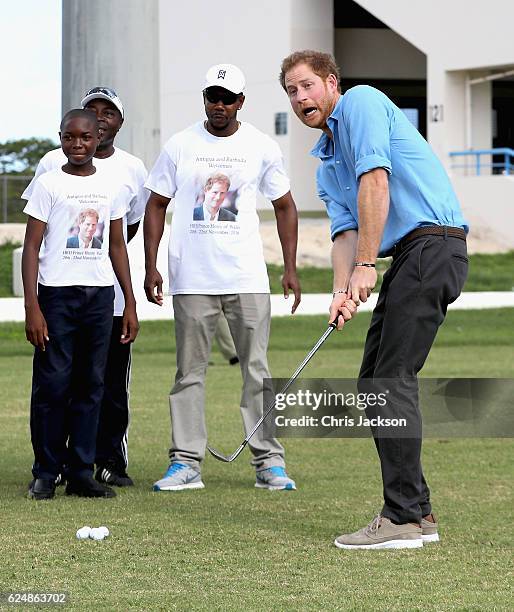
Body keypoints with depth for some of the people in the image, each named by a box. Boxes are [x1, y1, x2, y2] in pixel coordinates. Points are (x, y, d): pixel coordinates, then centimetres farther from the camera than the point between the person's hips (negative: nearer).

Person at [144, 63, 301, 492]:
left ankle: (269, 462, 3)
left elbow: (285, 207, 11)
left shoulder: (262, 147, 3)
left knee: (258, 371, -1)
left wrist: (290, 269, 4)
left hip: (248, 278, 0)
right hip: (191, 279, 0)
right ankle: (186, 463, 5)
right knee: (189, 372, 2)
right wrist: (151, 267, 0)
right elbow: (157, 205, 9)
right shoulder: (180, 146, 3)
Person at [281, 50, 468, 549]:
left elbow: (375, 180, -14)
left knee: (393, 379, -13)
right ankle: (417, 512, 13)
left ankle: (403, 520, -13)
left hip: (432, 242, -10)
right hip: (407, 256, 10)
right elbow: (345, 230, 11)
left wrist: (366, 265, -17)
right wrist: (342, 291, -8)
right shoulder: (325, 166, 24)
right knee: (372, 382, 9)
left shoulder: (361, 102, -2)